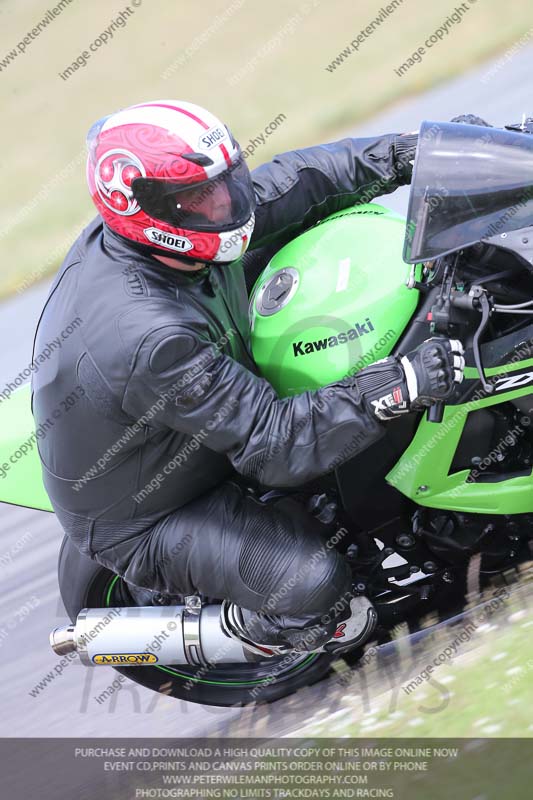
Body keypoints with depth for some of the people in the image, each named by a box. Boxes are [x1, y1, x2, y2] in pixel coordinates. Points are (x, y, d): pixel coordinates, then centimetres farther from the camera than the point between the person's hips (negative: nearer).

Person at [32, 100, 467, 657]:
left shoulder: (135, 231, -15)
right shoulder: (148, 338, -42)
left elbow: (290, 184, -5)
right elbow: (275, 444, -38)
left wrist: (406, 154, -13)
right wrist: (398, 386, -43)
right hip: (142, 522, -9)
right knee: (312, 582, -27)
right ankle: (259, 630, 10)